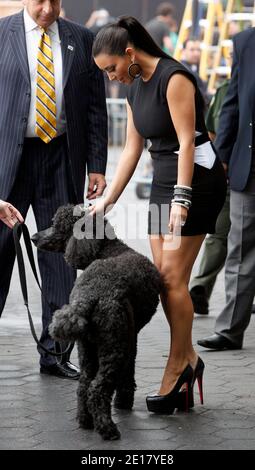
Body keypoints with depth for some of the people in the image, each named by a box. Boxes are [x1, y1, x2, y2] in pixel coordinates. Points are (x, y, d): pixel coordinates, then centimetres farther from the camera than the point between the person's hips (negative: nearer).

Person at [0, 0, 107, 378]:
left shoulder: (81, 40, 8)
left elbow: (95, 108, 9)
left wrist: (96, 166, 2)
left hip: (62, 161, 2)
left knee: (61, 255, 4)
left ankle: (55, 353, 11)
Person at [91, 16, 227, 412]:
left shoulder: (174, 78, -15)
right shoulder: (135, 89, 11)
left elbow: (186, 142, -19)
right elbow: (133, 149, 14)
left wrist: (181, 199, -23)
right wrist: (108, 200, 11)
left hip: (197, 179, -9)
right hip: (163, 181, 9)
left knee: (172, 276, -10)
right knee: (161, 277, 3)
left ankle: (178, 366, -1)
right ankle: (188, 358, 13)